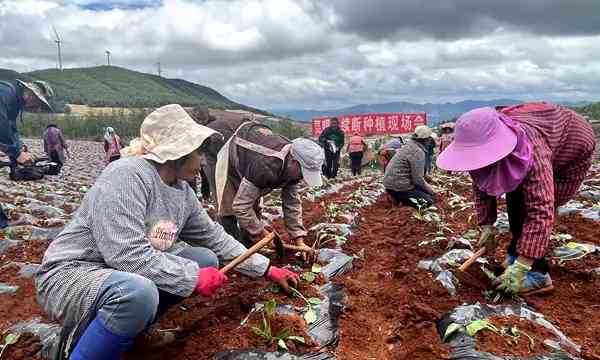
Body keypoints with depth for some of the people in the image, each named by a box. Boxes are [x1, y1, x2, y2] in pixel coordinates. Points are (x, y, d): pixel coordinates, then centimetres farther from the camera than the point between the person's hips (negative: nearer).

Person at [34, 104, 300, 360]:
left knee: (206, 259, 1)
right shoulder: (127, 175, -24)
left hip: (129, 276, 9)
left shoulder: (182, 191, 1)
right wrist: (194, 278, -23)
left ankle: (135, 327, 8)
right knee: (139, 293, -39)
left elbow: (214, 238, 10)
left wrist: (267, 269, 10)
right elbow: (128, 255, -31)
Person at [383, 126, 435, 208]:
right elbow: (417, 179, -18)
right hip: (399, 187, -9)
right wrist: (429, 188, 0)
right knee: (428, 200, -2)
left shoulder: (408, 146, 15)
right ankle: (402, 203, -15)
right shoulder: (418, 151, -16)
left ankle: (401, 199, 1)